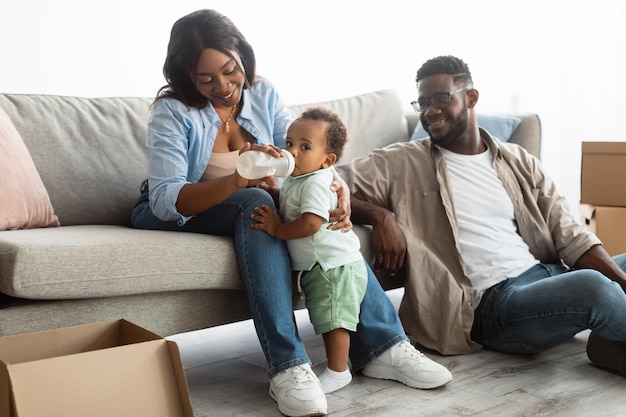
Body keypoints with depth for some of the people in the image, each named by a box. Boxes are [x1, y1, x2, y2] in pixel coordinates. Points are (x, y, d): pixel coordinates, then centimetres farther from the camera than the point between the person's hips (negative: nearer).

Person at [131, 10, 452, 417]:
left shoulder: (263, 94, -2)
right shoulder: (172, 112, -16)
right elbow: (165, 200, -28)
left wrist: (338, 186, -32)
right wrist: (237, 181, -45)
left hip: (251, 207, 5)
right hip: (177, 216, -4)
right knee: (256, 201, -35)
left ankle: (381, 344, -24)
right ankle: (287, 365, -42)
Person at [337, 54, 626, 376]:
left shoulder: (519, 163, 17)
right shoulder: (402, 164, 6)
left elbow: (570, 236, 11)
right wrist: (379, 215, -17)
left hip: (551, 275, 6)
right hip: (493, 301, -6)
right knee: (591, 286, -32)